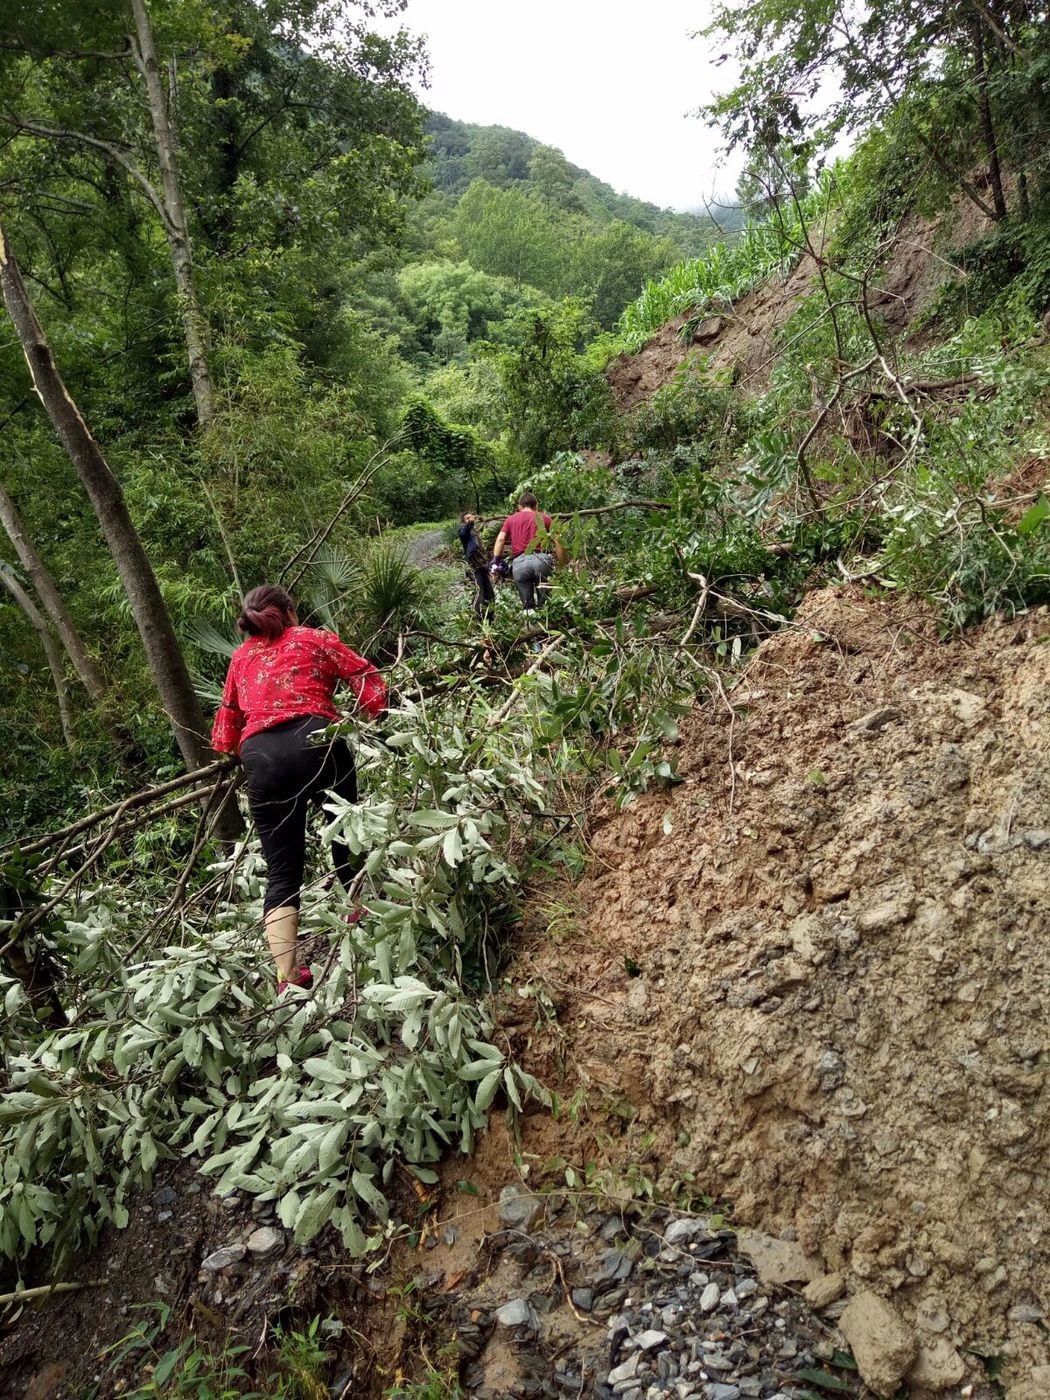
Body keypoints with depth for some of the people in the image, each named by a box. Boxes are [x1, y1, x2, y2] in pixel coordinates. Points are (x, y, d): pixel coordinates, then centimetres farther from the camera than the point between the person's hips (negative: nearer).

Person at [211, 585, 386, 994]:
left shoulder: (240, 657, 29)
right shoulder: (314, 638, 20)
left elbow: (228, 714, 34)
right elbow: (367, 676, 14)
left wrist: (226, 752, 50)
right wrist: (371, 718, 29)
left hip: (260, 756, 2)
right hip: (316, 740, -2)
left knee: (281, 873, 4)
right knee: (347, 841, 17)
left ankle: (287, 979, -5)